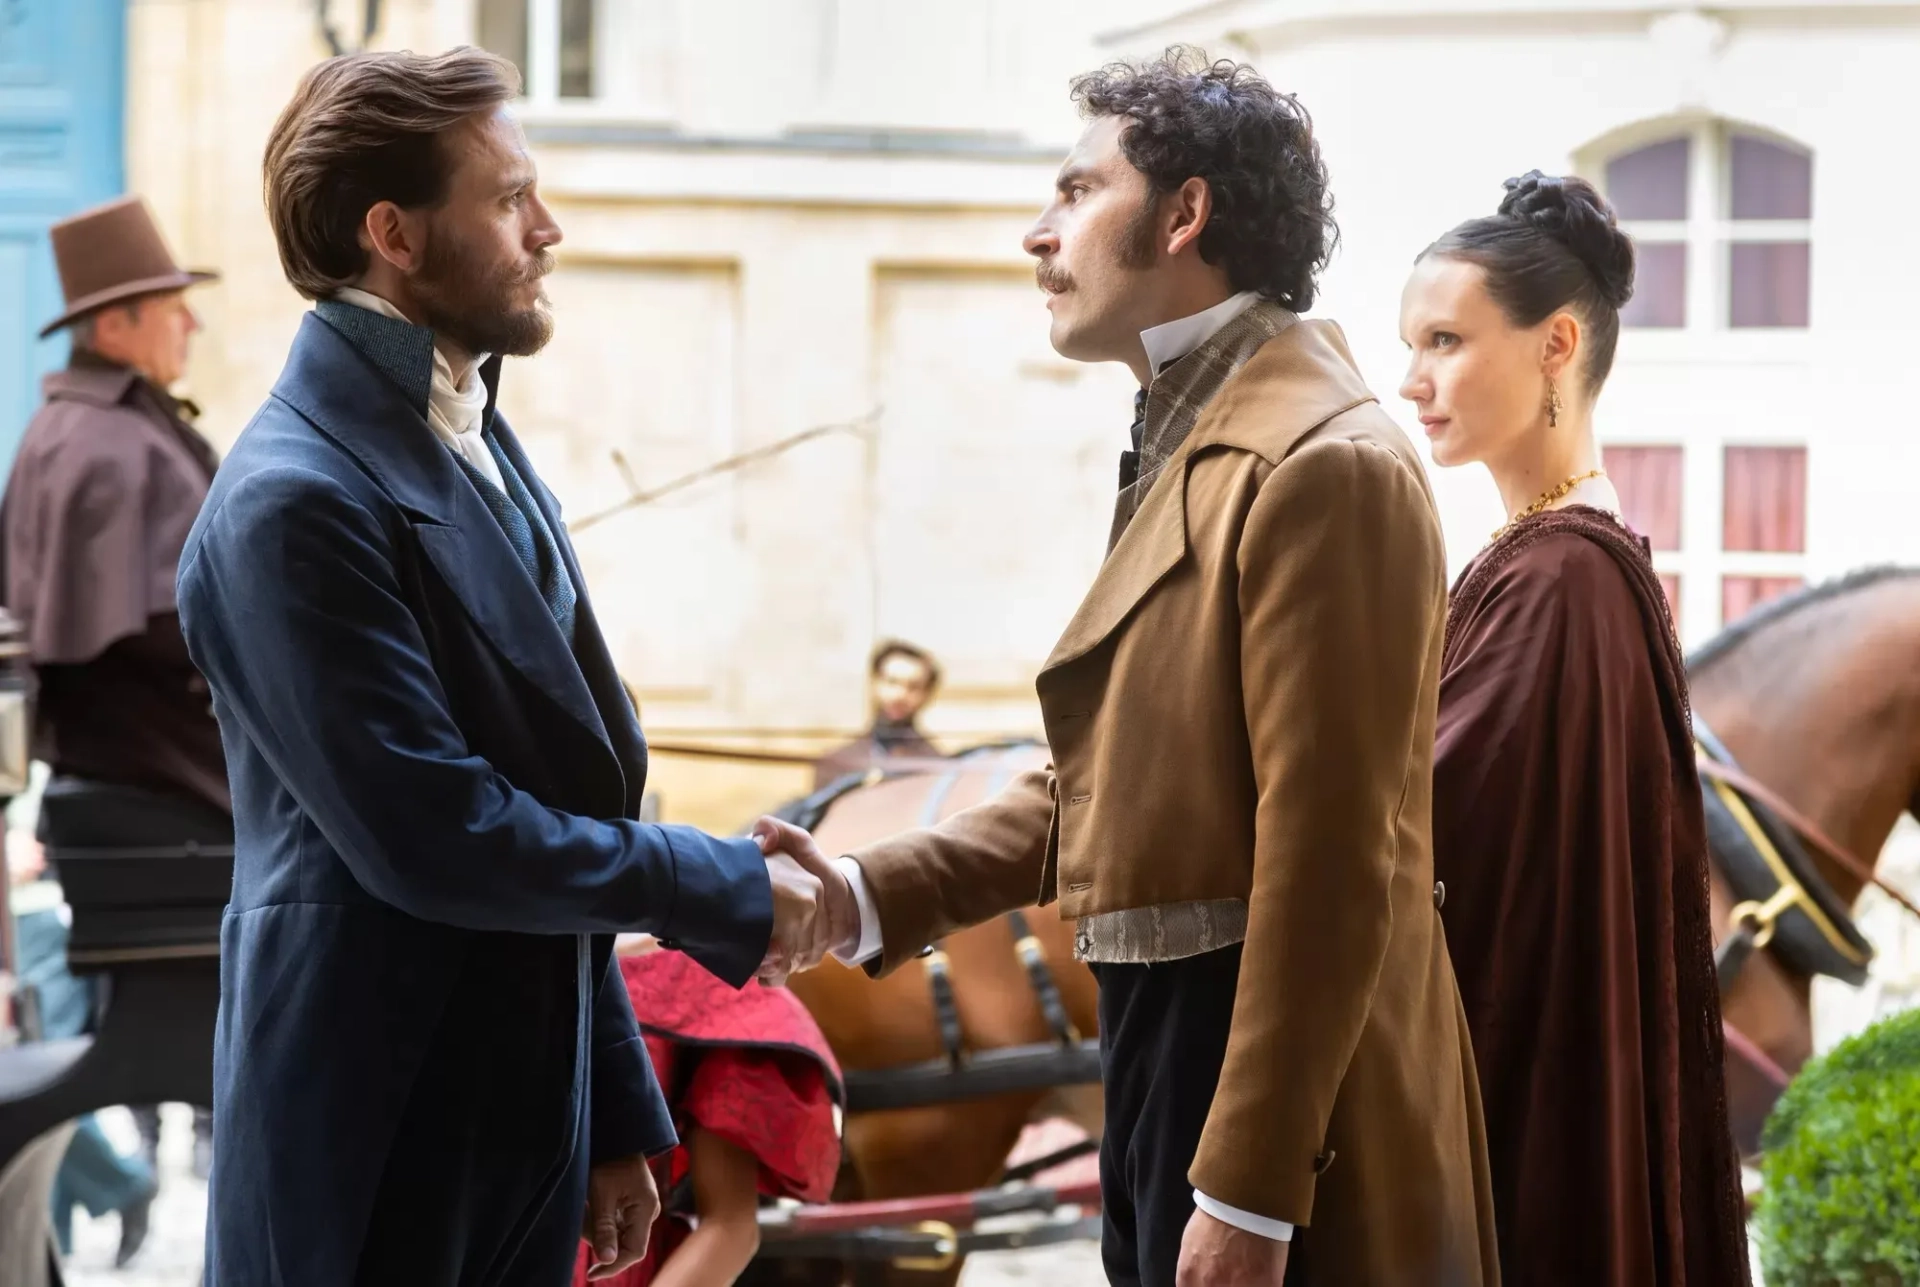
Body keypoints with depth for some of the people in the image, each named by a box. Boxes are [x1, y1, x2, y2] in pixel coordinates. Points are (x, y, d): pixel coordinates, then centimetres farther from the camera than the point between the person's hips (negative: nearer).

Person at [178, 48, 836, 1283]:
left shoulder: (481, 448, 12)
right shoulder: (296, 501, -16)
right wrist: (729, 890, -11)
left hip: (521, 1123, 8)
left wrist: (614, 1113, 17)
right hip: (376, 1159, -8)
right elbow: (433, 837, -21)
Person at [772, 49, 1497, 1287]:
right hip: (1166, 1042, 9)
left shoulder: (1323, 464, -17)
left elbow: (1327, 866, -21)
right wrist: (871, 896, 4)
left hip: (1274, 1072, -9)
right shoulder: (1190, 443, 14)